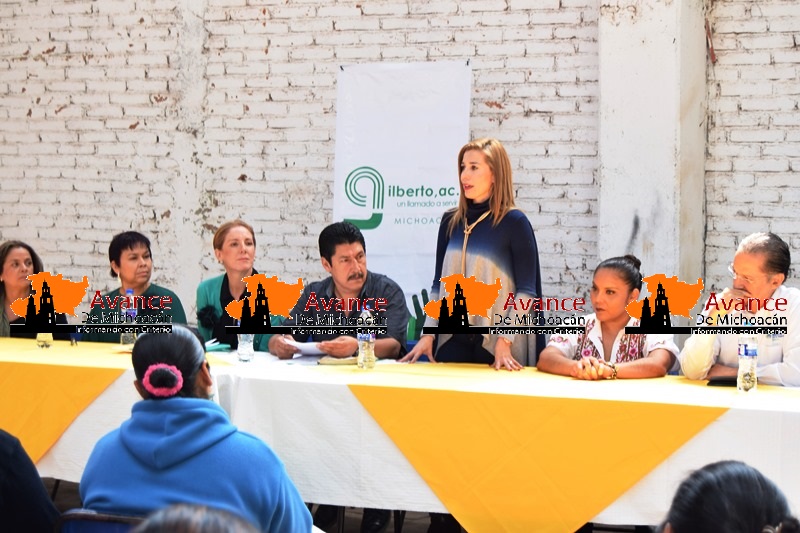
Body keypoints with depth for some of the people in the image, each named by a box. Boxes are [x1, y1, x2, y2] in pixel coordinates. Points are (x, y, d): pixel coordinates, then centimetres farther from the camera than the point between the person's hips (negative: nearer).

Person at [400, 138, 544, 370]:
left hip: (497, 345, -4)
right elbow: (439, 285, 11)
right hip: (453, 341, 4)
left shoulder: (514, 222, -6)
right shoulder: (450, 221, 8)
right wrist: (428, 334, 2)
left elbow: (526, 291, -9)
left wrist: (505, 341, -16)